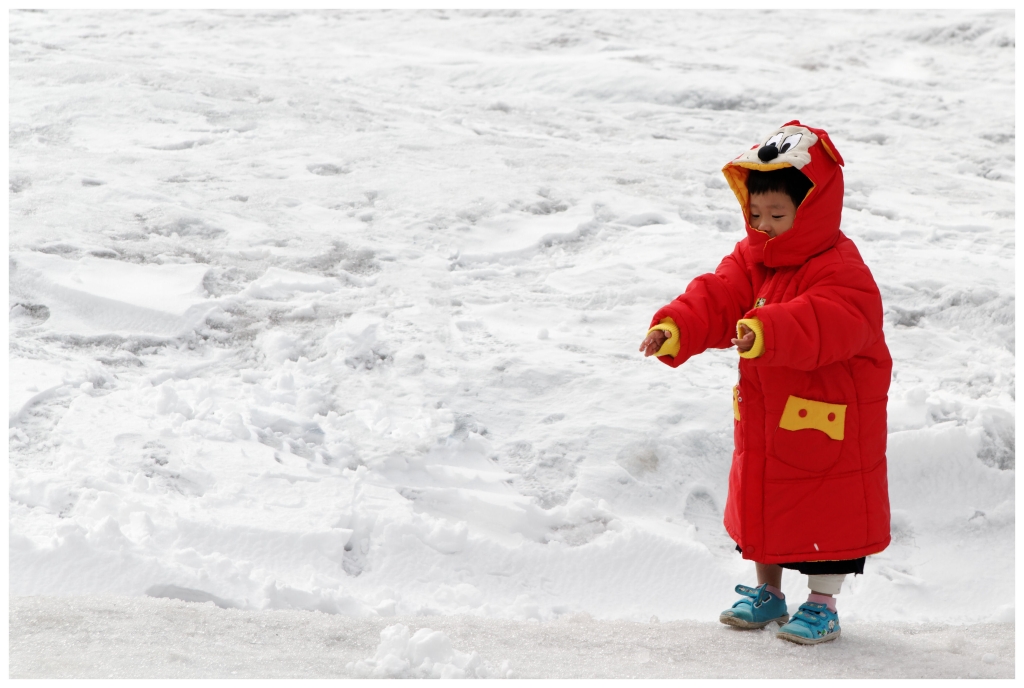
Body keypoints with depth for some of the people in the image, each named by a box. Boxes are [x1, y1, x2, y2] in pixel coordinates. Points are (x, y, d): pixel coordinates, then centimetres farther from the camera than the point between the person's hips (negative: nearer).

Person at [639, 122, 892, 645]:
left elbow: (828, 325, -38)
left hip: (828, 426, -7)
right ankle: (767, 592, 35)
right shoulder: (748, 261, 4)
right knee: (760, 503, 18)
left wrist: (768, 332, -54)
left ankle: (822, 605, 17)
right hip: (764, 424, 7)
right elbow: (715, 301, -9)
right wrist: (674, 329, -30)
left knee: (825, 513, 2)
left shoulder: (840, 269, -20)